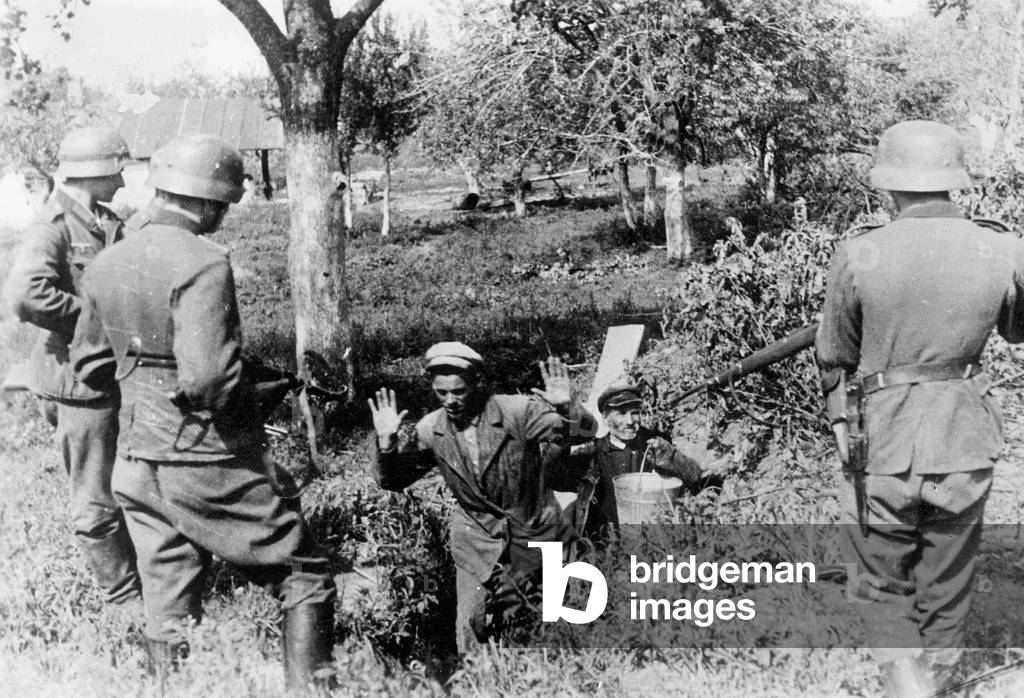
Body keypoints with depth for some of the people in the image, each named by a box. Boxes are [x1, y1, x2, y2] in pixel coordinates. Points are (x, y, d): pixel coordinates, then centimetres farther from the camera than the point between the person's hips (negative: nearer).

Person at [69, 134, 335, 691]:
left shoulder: (106, 265, 5)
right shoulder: (202, 263, -18)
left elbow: (89, 364, 15)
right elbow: (208, 379, -26)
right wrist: (263, 393, -9)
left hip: (137, 460, 7)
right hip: (210, 460, -7)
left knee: (168, 603, 17)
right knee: (304, 577, 7)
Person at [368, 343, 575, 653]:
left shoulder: (518, 411, -18)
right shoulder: (430, 430, -7)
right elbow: (392, 481, 0)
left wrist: (564, 410, -44)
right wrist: (387, 441, -19)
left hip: (533, 533, -2)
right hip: (477, 540, 2)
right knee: (471, 627, 0)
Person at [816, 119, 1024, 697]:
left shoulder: (860, 255, -13)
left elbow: (834, 356, 1)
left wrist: (841, 420, 20)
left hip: (882, 445, -2)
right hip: (965, 447, 2)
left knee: (885, 583, 18)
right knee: (946, 589, 20)